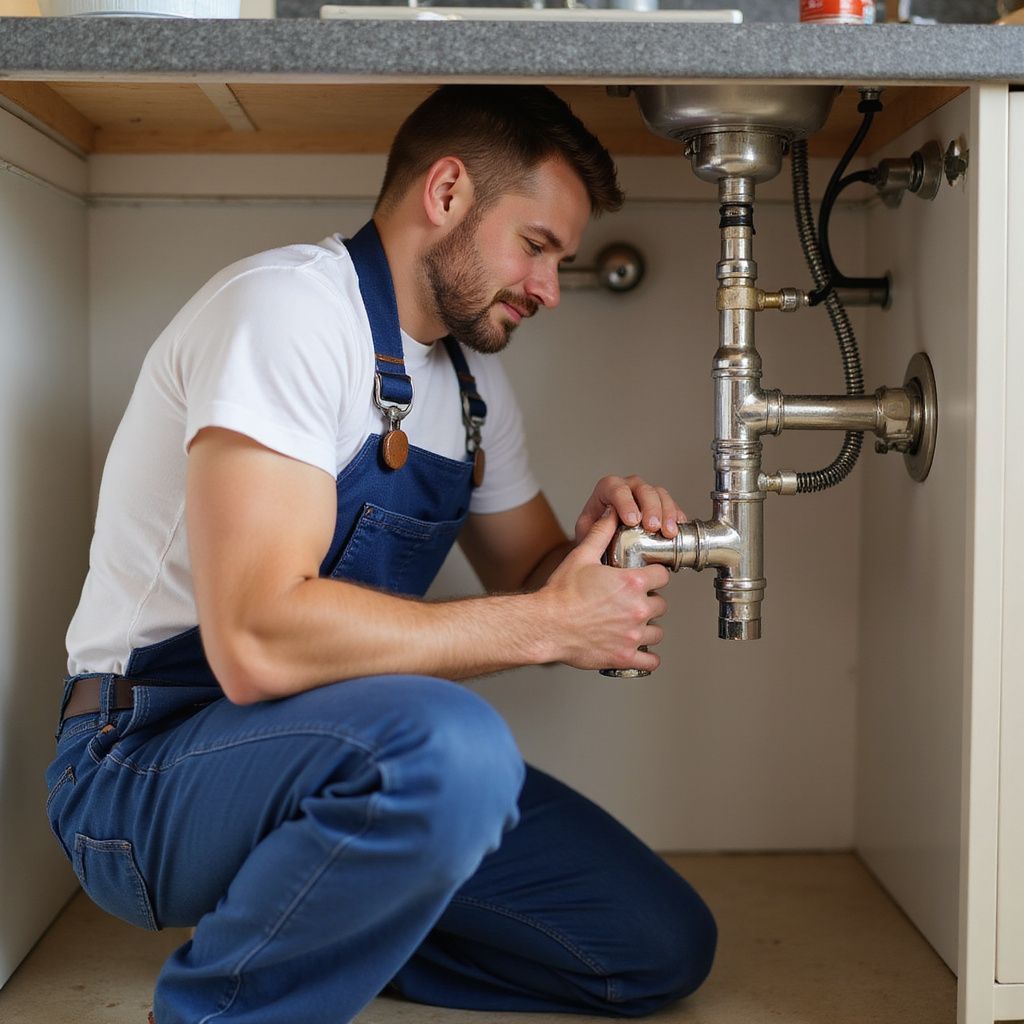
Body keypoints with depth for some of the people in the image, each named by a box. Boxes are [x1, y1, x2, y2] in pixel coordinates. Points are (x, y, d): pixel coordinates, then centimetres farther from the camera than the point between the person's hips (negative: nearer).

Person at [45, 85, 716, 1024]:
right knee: (451, 745, -38)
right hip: (147, 764, -8)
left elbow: (527, 585, 16)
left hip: (345, 753, 8)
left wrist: (595, 548, -8)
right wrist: (547, 623, -23)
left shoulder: (474, 378, 10)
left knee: (665, 948, 4)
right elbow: (257, 641, -30)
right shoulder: (288, 306, -18)